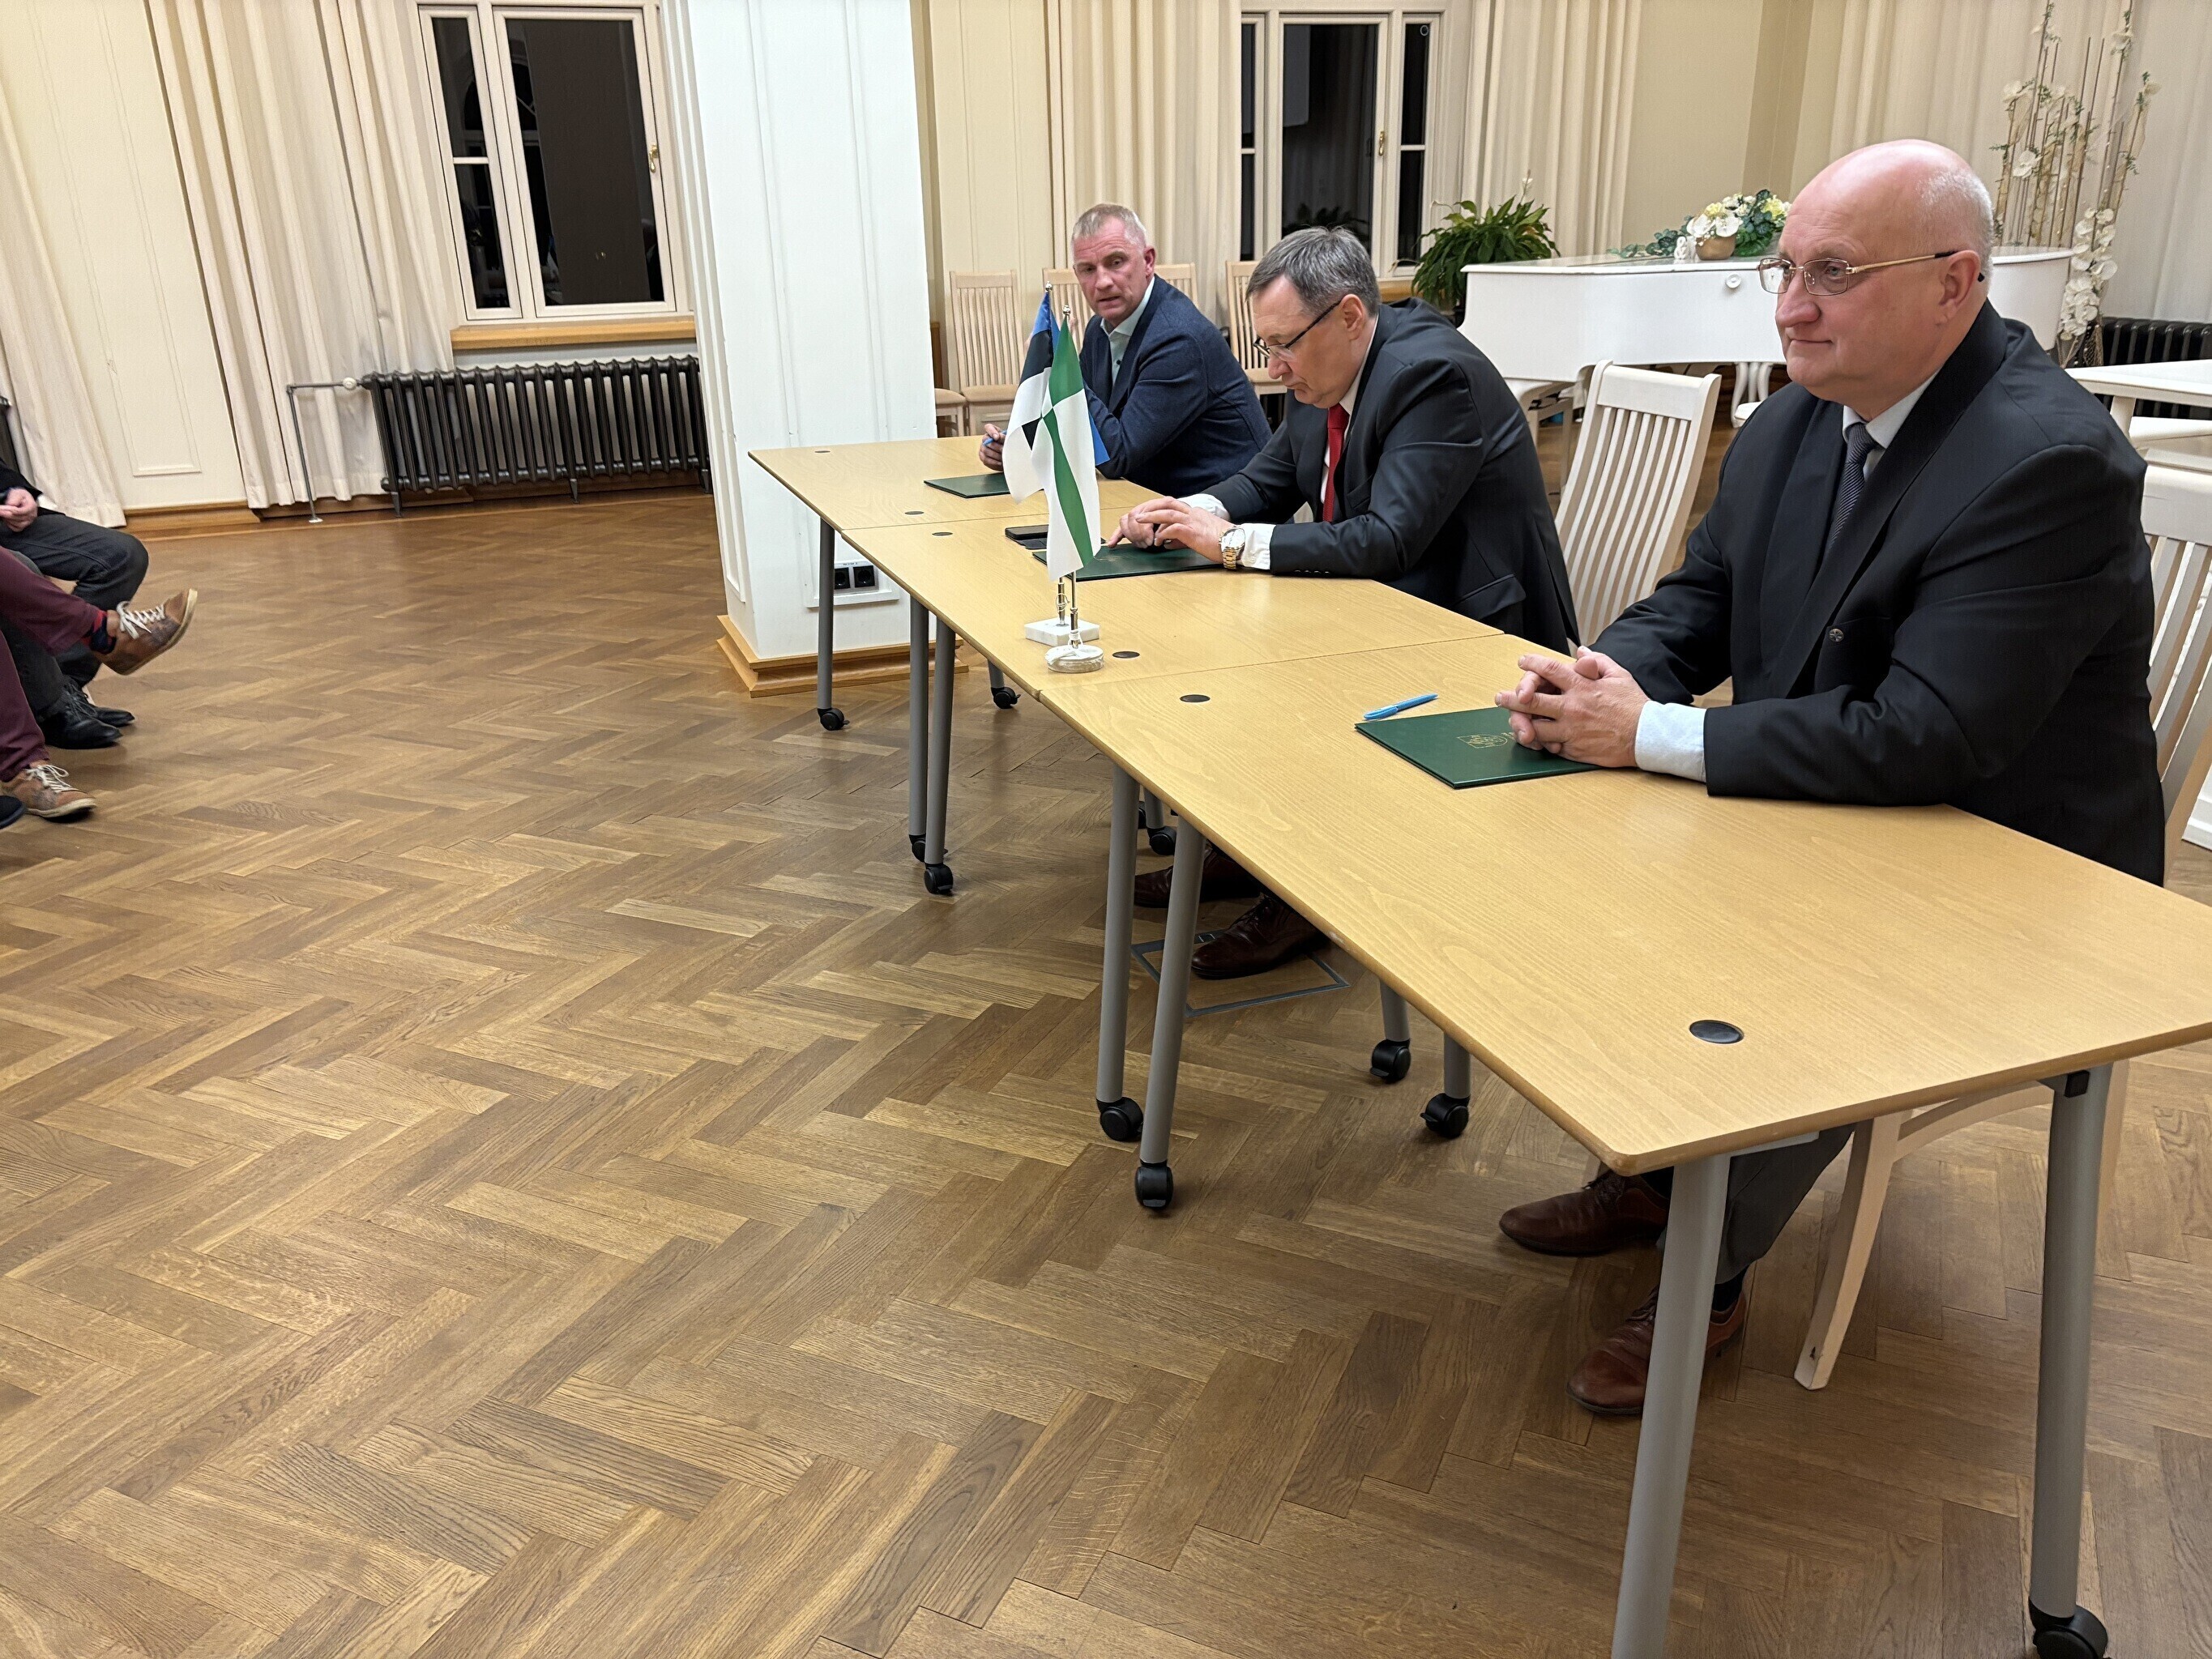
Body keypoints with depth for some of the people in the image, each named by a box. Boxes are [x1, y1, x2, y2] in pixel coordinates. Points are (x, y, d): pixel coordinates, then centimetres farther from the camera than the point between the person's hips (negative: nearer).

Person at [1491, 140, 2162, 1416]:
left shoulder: (2049, 461, -25)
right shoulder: (1799, 422, 0)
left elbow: (1928, 739, -31)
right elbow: (1701, 597, 9)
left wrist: (1652, 734, -28)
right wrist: (1606, 678, -15)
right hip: (1830, 818, 8)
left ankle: (1709, 1273, 1)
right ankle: (1644, 1175, 17)